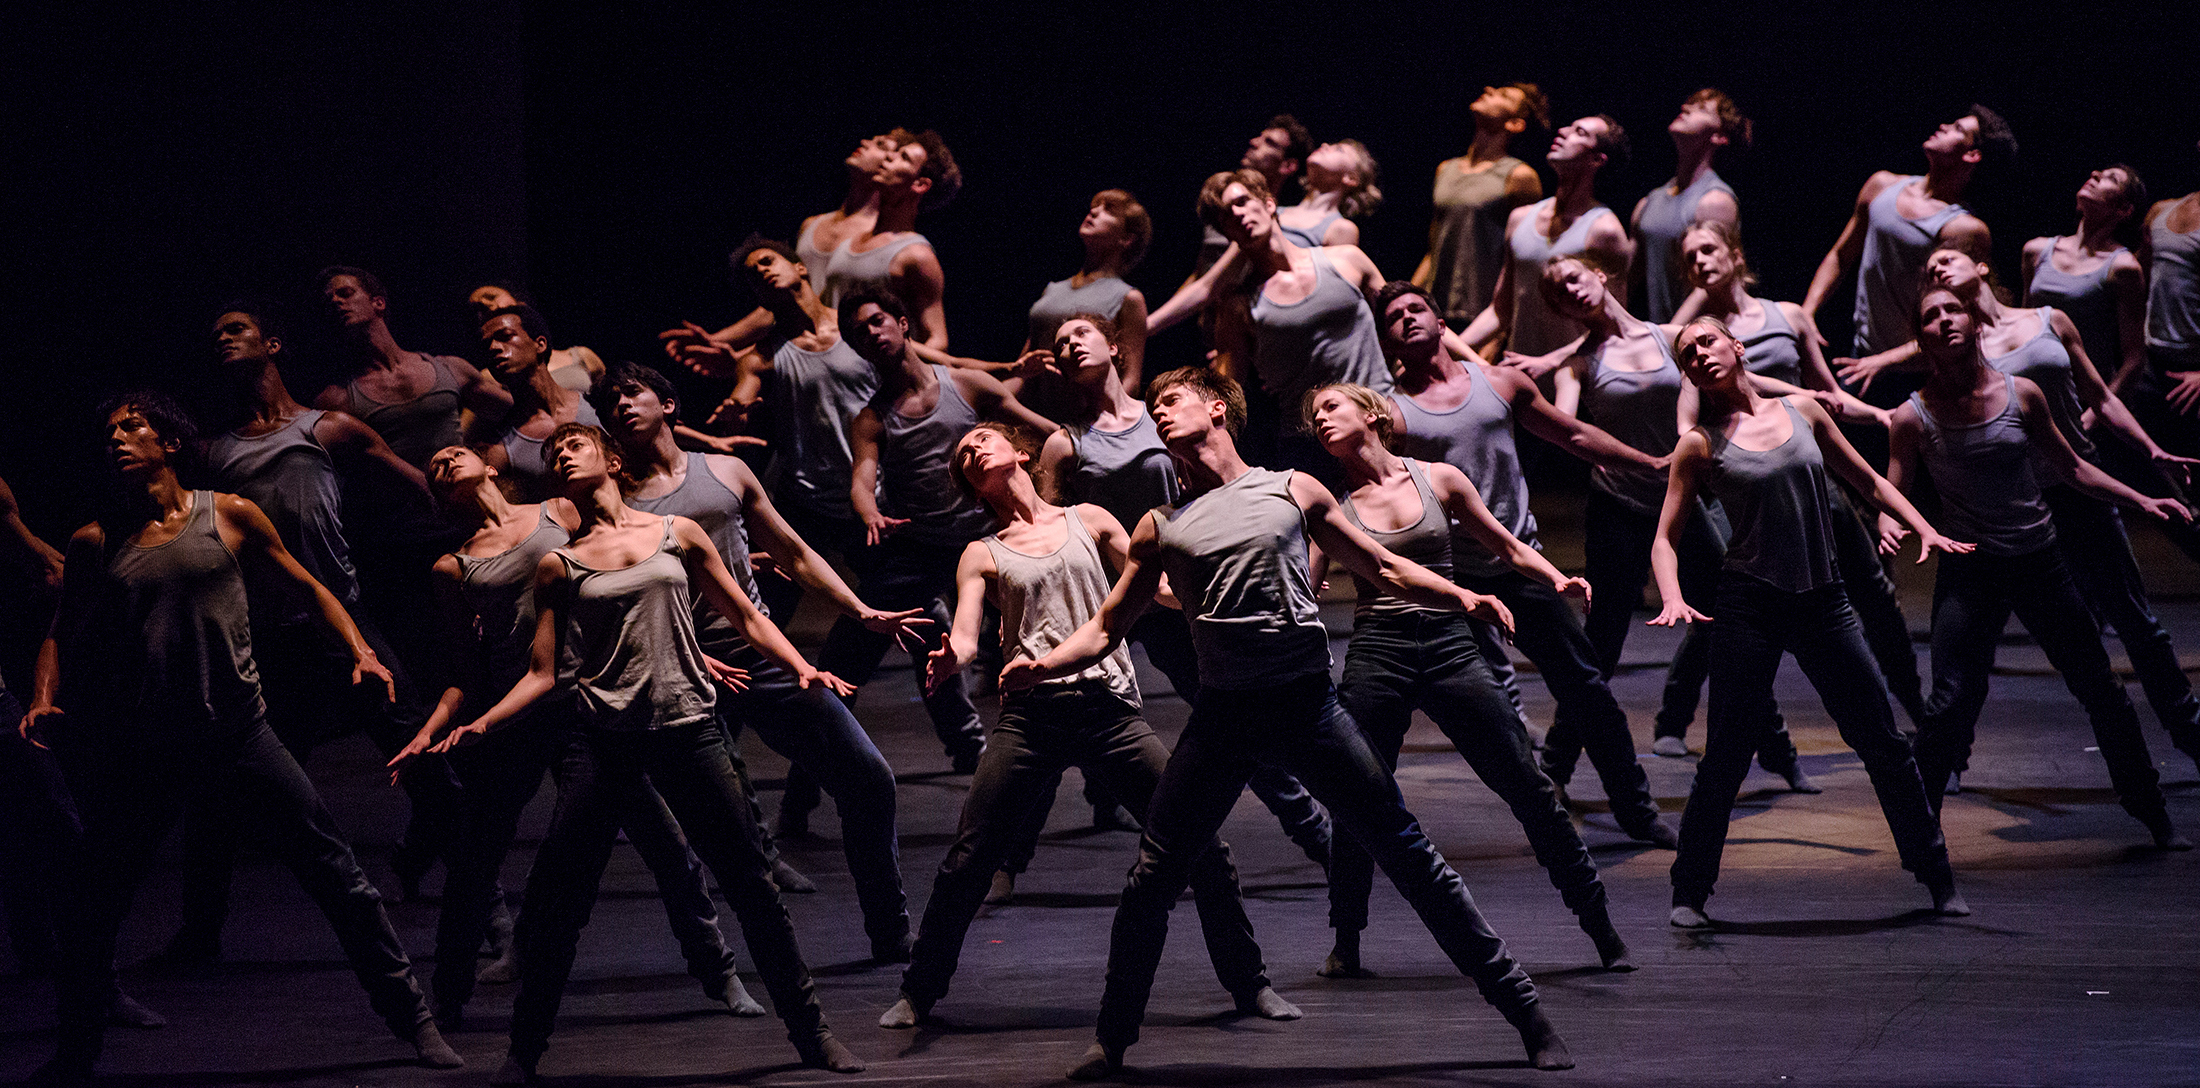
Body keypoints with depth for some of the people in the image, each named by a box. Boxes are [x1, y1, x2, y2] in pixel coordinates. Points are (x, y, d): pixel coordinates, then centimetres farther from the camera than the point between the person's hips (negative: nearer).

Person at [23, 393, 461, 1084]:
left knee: (335, 872, -4)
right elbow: (61, 635, 10)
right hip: (142, 752, 1)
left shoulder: (230, 516, 2)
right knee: (92, 902, 4)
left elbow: (308, 587, 9)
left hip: (238, 734, -1)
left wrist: (360, 651, -5)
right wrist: (43, 700, -9)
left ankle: (410, 1018, 5)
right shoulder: (96, 541, 4)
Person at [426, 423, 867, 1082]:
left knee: (751, 884, 2)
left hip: (687, 729, 0)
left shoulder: (677, 535, 9)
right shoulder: (559, 567, 9)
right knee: (555, 897, -6)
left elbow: (746, 618, 12)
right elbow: (542, 673, 8)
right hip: (605, 741, 0)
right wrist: (480, 725, -6)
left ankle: (810, 1031, 15)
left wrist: (802, 669, -2)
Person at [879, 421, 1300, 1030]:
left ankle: (1248, 983, 9)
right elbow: (964, 639, 1)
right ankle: (920, 992, 14)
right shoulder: (982, 556, 13)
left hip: (1109, 710, 0)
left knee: (1201, 842, -6)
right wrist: (947, 660, -22)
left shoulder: (1089, 522, 17)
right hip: (1030, 714, 0)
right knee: (968, 860, -6)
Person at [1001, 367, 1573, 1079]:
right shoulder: (1160, 527, 13)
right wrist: (1042, 665, -6)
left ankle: (1523, 1010, 6)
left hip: (1309, 704, -1)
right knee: (1154, 875, -3)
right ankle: (1113, 1036, 15)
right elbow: (1105, 630, 13)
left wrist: (1463, 598, -1)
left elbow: (1380, 568, 15)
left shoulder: (1293, 491, 10)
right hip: (1223, 717, 1)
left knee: (1408, 855, -1)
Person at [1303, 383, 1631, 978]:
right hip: (1376, 653, 0)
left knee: (1526, 784, 0)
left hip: (1449, 645, 0)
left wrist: (1557, 579, -3)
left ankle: (1600, 925, 9)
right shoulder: (1332, 504, 5)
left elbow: (1507, 546, 12)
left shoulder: (1440, 479, 6)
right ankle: (1346, 942, 16)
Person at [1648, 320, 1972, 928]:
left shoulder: (1802, 411, 8)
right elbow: (1666, 538, 1)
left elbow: (1868, 481, 17)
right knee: (1727, 757, -3)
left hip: (1822, 602, 2)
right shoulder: (1700, 445, 1)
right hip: (1748, 607, -2)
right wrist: (1673, 599, -17)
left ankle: (1937, 877, 19)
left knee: (1884, 744, 5)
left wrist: (1925, 530, 5)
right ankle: (1690, 890, 12)